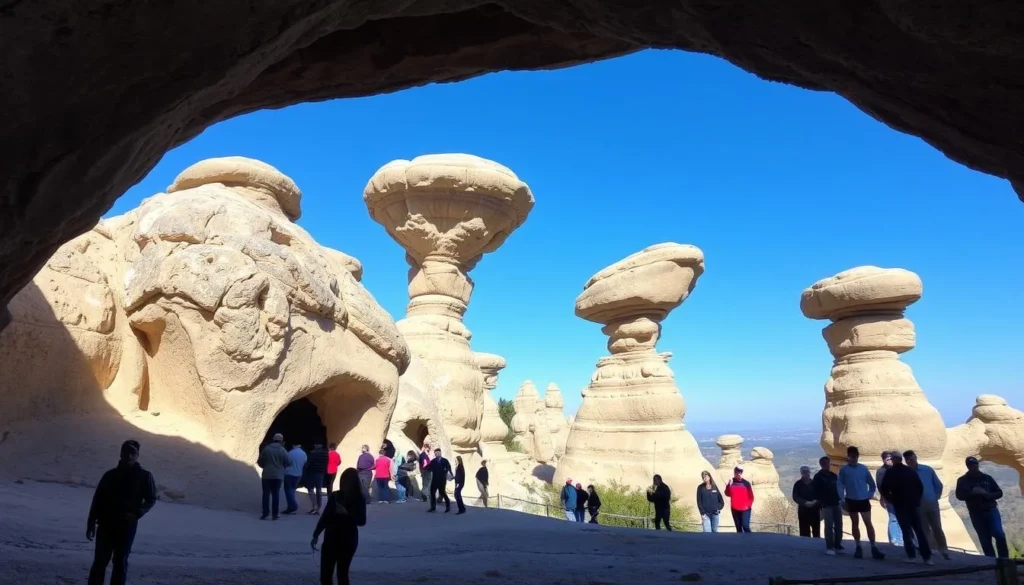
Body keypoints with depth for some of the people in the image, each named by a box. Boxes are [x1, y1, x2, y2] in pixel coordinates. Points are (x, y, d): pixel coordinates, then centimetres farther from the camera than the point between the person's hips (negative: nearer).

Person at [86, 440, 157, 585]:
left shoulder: (144, 476, -1)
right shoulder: (110, 475, 5)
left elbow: (151, 500, 1)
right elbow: (97, 500, 7)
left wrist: (136, 514, -15)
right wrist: (91, 524, 1)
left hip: (127, 526, -2)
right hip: (106, 524, 2)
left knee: (120, 561, 2)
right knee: (100, 561, 5)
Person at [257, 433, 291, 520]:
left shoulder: (266, 449, -2)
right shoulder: (282, 450, -5)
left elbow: (260, 462, 0)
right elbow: (289, 462, -6)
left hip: (266, 475, 0)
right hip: (278, 476, 0)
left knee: (266, 494, 7)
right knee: (276, 494, 6)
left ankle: (265, 513, 1)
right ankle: (275, 514, 5)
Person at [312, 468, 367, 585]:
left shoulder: (359, 499, -8)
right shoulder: (334, 496, -1)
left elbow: (362, 521, -13)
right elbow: (325, 516, 8)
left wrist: (346, 513, -27)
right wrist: (316, 535, 7)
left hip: (347, 541, -3)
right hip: (330, 539, 3)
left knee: (342, 574, 2)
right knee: (325, 574, 0)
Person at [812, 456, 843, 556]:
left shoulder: (834, 476, 15)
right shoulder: (818, 477, -2)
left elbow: (838, 488, 18)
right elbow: (816, 491, -5)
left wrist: (840, 499, 7)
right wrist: (820, 501, -12)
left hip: (836, 503, 5)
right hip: (827, 505, -5)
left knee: (838, 525, 5)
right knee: (829, 526, -6)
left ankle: (838, 546, 14)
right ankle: (829, 547, -3)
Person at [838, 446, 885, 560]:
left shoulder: (864, 468, 1)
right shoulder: (843, 469, -4)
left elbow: (872, 483, 10)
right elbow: (840, 485, -3)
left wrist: (870, 495, 1)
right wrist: (842, 500, -8)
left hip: (864, 500, 1)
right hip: (851, 500, 0)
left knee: (868, 523, -2)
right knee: (855, 523, 8)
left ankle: (874, 548, 1)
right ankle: (858, 547, 15)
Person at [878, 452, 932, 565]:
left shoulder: (890, 472, -5)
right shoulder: (911, 471, 8)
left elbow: (883, 489, -10)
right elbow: (920, 487, 8)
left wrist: (890, 499, 5)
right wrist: (916, 499, 17)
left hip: (900, 505, -4)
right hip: (913, 504, 4)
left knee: (906, 530, 2)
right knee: (919, 530, 6)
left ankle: (911, 556, 0)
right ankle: (927, 557, 2)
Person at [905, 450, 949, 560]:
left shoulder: (928, 469, 0)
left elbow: (939, 485, 10)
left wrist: (936, 497, 5)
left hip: (932, 504, 1)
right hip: (918, 506, -1)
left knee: (937, 528, 4)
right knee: (924, 530, 5)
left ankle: (944, 551, 16)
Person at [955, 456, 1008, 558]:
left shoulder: (987, 477, 7)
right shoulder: (963, 480, 2)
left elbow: (999, 493, 6)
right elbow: (959, 496, -7)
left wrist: (988, 494, -14)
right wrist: (972, 492, -22)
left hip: (991, 510, 1)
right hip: (976, 514, 0)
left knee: (999, 534, -14)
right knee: (985, 540, 3)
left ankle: (1004, 559, 1)